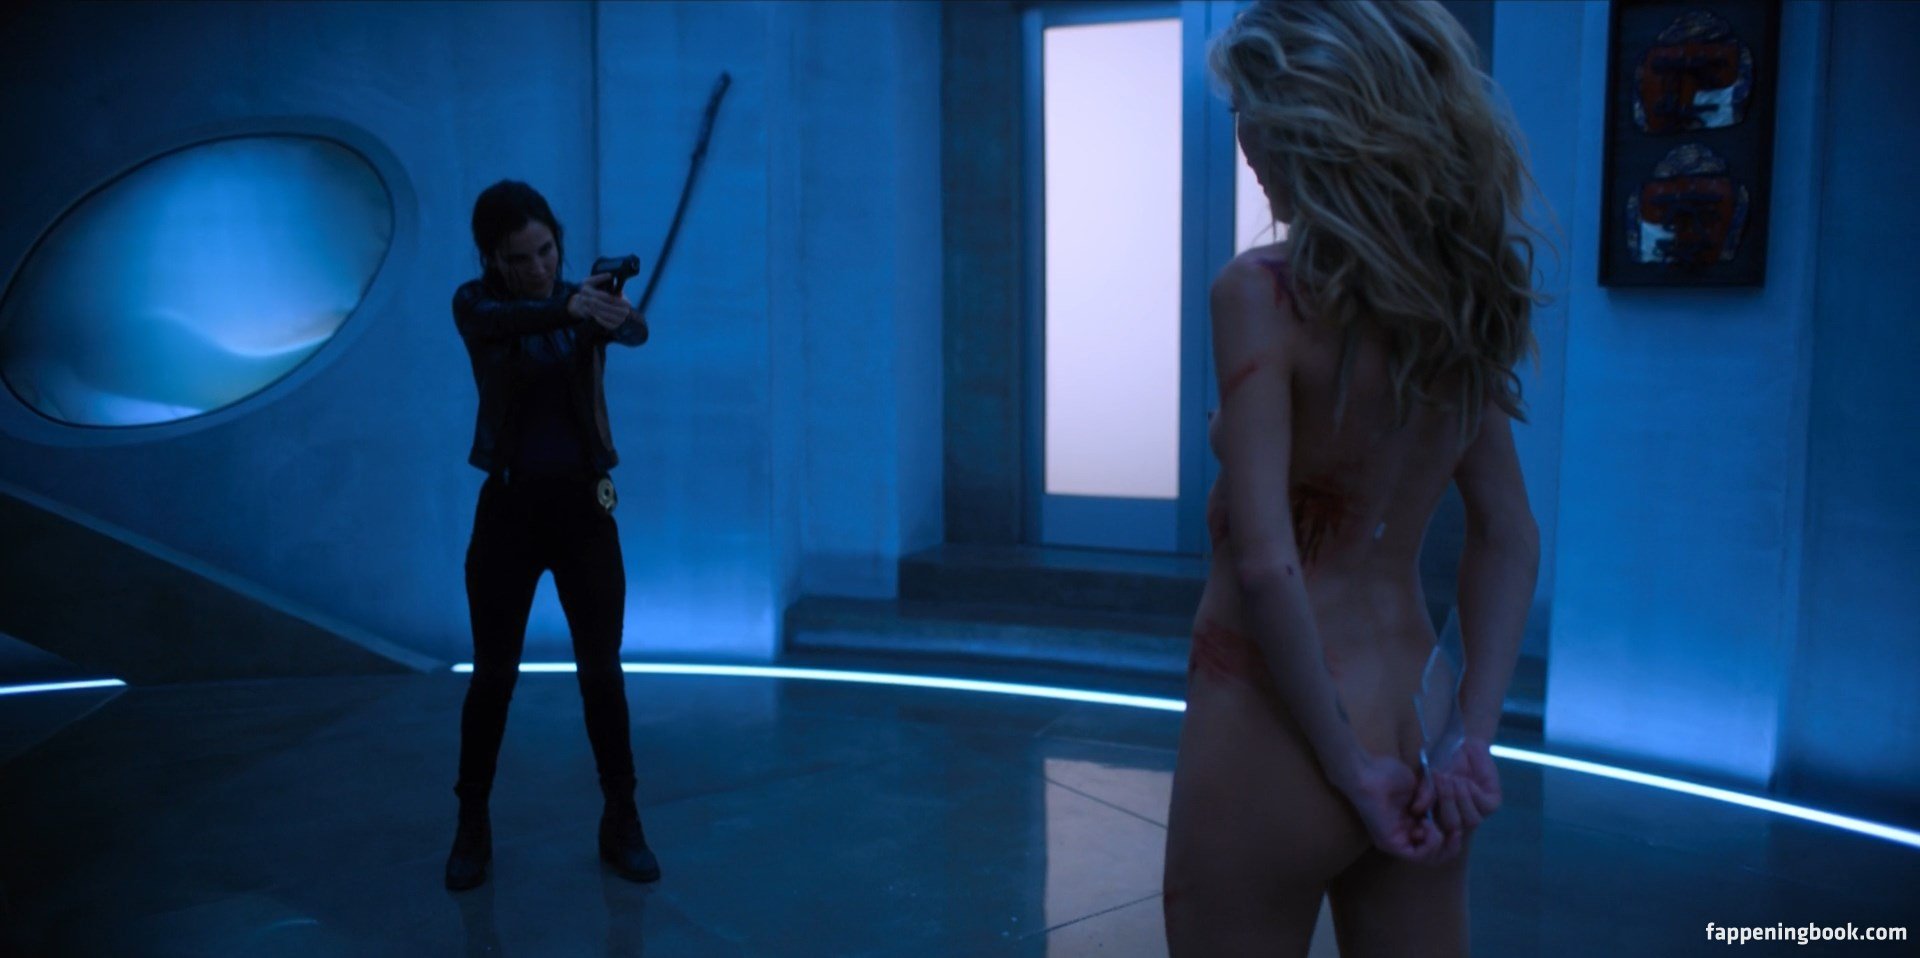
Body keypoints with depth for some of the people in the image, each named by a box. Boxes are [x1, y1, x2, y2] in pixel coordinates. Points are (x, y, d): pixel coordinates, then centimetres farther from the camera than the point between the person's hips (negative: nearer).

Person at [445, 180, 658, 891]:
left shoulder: (586, 298, -1)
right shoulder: (475, 303, -4)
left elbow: (636, 332, -24)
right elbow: (499, 321, -29)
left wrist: (618, 315, -49)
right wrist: (567, 308, -49)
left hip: (583, 508, 1)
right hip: (509, 509, -1)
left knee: (602, 669, 2)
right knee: (493, 673, 5)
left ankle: (621, 824, 16)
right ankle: (472, 828, 22)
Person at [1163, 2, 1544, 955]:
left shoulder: (1263, 291, -16)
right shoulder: (1456, 297, 5)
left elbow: (1266, 564, -23)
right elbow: (1510, 540, 7)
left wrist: (1346, 762, -13)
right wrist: (1474, 734, 5)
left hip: (1272, 740, -6)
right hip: (1413, 723, 6)